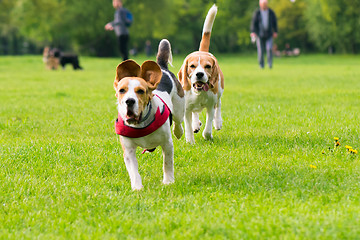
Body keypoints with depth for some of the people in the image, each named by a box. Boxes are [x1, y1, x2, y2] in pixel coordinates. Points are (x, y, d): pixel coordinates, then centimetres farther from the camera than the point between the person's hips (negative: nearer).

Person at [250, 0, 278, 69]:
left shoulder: (271, 12, 3)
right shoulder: (257, 13, -3)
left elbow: (275, 22, 11)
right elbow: (253, 23, -6)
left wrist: (275, 32, 6)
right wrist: (253, 32, -19)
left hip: (269, 35, 1)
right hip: (260, 35, -1)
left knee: (269, 48, -16)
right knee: (261, 51, 0)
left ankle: (270, 63, -9)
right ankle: (261, 65, 12)